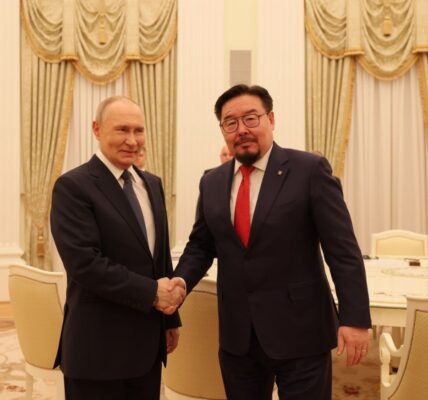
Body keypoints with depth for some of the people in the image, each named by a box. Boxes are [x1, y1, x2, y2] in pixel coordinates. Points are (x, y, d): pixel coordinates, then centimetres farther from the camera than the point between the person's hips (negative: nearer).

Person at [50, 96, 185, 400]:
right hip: (99, 345, -6)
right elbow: (85, 263, -21)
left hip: (148, 340, 7)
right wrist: (151, 292, -18)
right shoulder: (73, 186, -12)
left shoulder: (152, 184, 11)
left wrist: (171, 318, 16)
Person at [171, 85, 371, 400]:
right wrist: (178, 283, -7)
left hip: (300, 330, -4)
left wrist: (355, 318, -13)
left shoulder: (310, 170, -8)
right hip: (237, 334, 4)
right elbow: (201, 246, 12)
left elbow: (343, 249, -9)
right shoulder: (212, 182, 6)